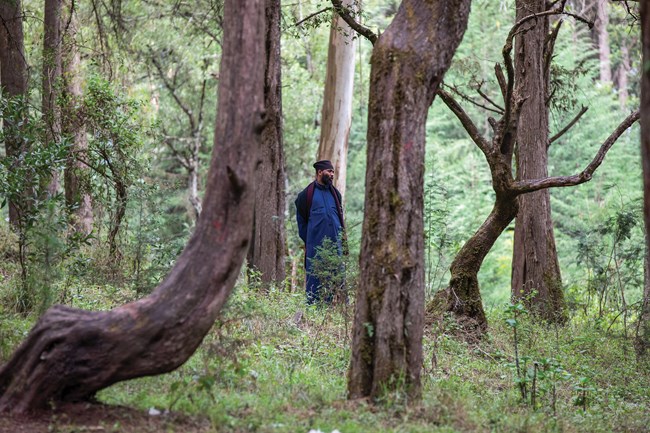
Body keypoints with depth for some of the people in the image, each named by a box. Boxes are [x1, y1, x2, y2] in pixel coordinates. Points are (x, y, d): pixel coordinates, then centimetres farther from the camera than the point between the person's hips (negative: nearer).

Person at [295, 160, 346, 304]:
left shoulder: (335, 193, 13)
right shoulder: (307, 194, 2)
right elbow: (301, 219, 9)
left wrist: (341, 237, 12)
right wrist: (307, 240, 7)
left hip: (335, 242, 3)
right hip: (315, 243, -3)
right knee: (314, 276, -1)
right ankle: (312, 305, 5)